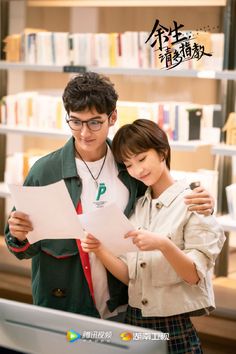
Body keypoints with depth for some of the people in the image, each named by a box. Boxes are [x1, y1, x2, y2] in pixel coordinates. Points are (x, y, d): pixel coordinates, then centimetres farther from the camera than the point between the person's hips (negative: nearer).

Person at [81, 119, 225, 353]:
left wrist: (163, 245, -30)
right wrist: (100, 251, -14)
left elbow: (194, 275, -14)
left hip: (177, 328, -5)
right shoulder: (136, 207, 7)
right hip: (134, 320, 5)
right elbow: (128, 275, 3)